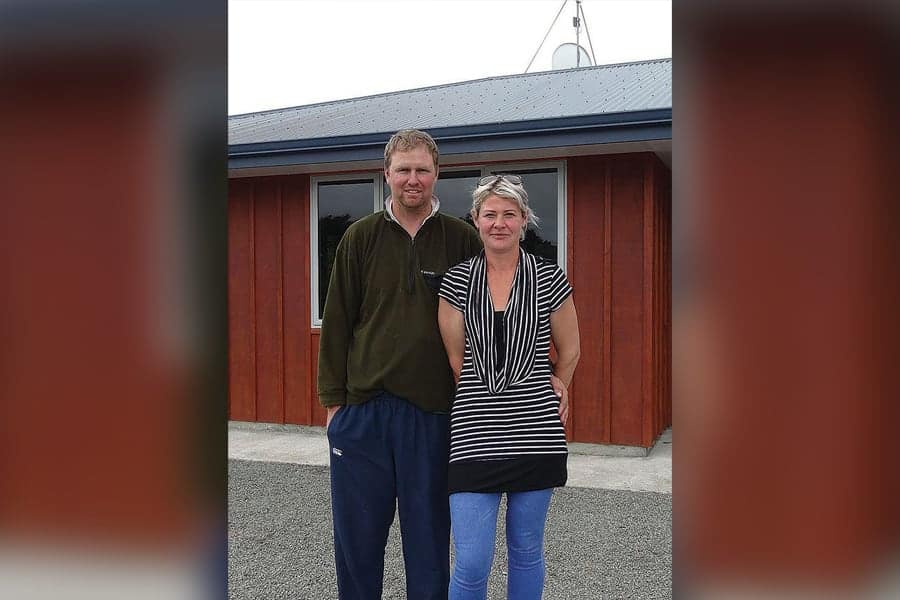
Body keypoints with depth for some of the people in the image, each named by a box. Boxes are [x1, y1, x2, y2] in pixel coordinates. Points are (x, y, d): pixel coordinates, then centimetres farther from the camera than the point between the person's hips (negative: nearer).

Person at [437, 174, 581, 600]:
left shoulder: (550, 279, 0)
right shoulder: (456, 281, 1)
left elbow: (569, 352, 11)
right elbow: (455, 360, 8)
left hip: (535, 433, 1)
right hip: (475, 432, 0)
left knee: (526, 549, 14)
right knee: (472, 563, -4)